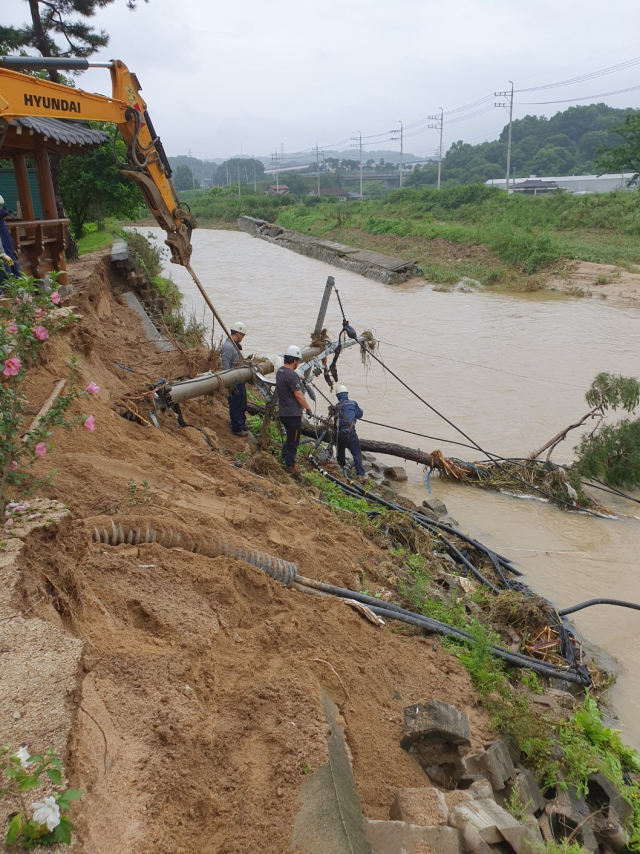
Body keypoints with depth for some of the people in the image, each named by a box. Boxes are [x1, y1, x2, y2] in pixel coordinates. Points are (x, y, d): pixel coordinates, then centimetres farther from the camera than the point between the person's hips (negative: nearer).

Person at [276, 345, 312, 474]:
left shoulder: (279, 372, 9)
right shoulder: (292, 375, -21)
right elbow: (298, 394, -21)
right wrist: (308, 408, -9)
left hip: (283, 412, 9)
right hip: (293, 414, -9)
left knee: (290, 438, 23)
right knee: (293, 440, 3)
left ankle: (284, 458, 25)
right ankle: (290, 467, 11)